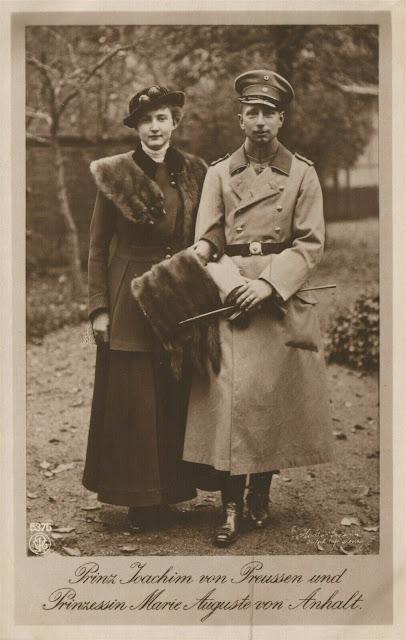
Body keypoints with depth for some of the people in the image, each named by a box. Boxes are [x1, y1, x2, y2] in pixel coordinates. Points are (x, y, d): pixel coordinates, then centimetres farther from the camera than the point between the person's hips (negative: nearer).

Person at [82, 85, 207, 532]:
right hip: (130, 301, -2)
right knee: (132, 402, 1)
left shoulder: (194, 173, 5)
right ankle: (139, 498, 13)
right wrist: (99, 307, -5)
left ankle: (171, 490, 22)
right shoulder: (115, 175, -2)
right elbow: (98, 247, 1)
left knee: (176, 396, 8)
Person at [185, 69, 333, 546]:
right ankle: (231, 505, 0)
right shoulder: (219, 173, 9)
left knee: (276, 395, 4)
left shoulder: (302, 174, 5)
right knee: (229, 396, -7)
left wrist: (268, 283, -14)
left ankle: (260, 493, 22)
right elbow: (206, 240, 4)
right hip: (230, 295, 0)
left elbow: (311, 243, -1)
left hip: (284, 299, 0)